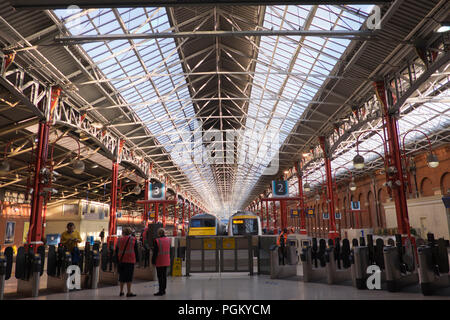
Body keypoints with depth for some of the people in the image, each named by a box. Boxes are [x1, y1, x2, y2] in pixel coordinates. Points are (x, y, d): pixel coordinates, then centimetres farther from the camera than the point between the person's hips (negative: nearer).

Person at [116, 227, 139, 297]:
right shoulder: (133, 239, 0)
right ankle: (129, 292, 0)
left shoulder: (119, 239, 8)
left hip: (121, 260, 4)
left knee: (122, 275, 12)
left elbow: (116, 251, 10)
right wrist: (137, 259, 8)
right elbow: (136, 250, 0)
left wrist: (117, 260, 16)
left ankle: (121, 291, 19)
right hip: (130, 260, -3)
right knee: (129, 276, -2)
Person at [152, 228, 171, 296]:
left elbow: (155, 252, -12)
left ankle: (161, 291, 0)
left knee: (160, 276, -1)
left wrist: (153, 260, -4)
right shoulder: (168, 240, 3)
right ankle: (163, 290, 20)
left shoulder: (157, 241, -14)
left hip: (159, 262, -6)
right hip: (166, 261, 6)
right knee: (164, 276, 13)